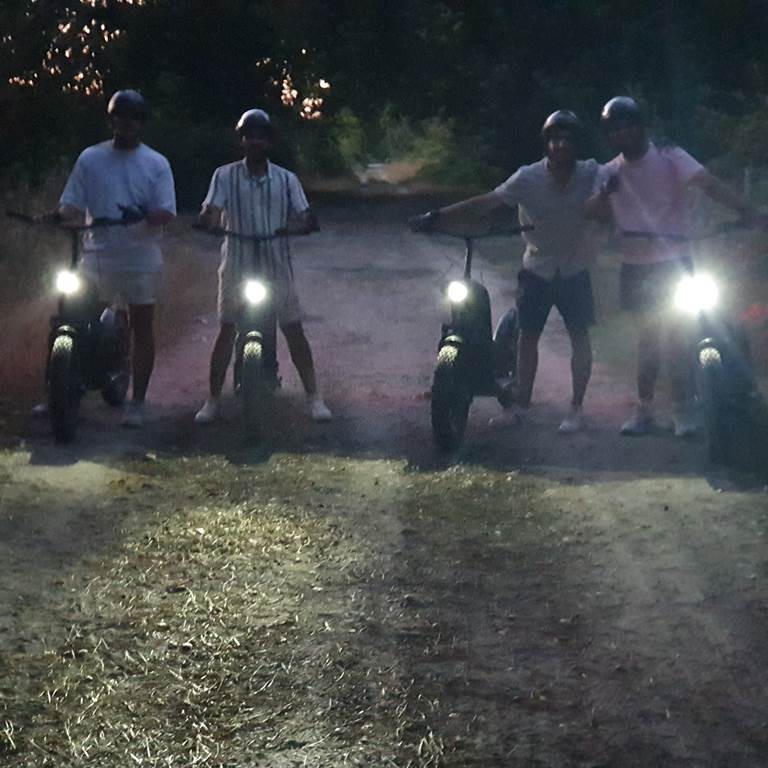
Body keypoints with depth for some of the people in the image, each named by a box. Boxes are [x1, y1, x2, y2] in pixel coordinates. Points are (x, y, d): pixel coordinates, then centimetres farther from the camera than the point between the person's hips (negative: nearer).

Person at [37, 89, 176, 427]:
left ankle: (137, 402, 14)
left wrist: (143, 216, -28)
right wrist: (58, 216, -23)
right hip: (97, 257, 1)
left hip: (141, 260, -1)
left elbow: (166, 213, -7)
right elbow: (73, 205, 0)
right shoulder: (90, 159, 3)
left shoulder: (156, 164, 0)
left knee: (142, 328, 5)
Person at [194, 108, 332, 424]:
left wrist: (301, 225, -22)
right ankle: (213, 400, 7)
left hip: (276, 265, 1)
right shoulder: (225, 176, 0)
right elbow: (210, 213, -9)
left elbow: (305, 218, 2)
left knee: (294, 330, 1)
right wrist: (207, 220, -33)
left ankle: (313, 396, 8)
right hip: (237, 265, -1)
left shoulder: (286, 179, 5)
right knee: (226, 330, 0)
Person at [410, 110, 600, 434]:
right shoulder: (528, 179, -20)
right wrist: (436, 218, -34)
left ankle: (576, 408, 11)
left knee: (579, 335, 1)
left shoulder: (591, 175, -16)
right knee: (528, 334, 6)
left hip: (574, 271, 0)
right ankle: (521, 404, 20)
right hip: (537, 269, 1)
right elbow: (484, 204, -26)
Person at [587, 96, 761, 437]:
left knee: (675, 334, -4)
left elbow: (708, 183, -23)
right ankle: (644, 407, 18)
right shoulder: (609, 172, 4)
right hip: (635, 267, 4)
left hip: (672, 262, -4)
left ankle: (682, 408, 4)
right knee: (648, 336, 11)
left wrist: (745, 208, -38)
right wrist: (603, 194, -30)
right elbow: (590, 213, -8)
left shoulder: (670, 158, -9)